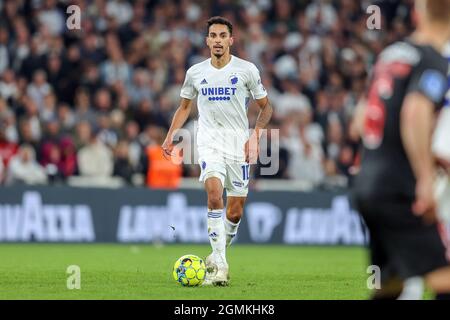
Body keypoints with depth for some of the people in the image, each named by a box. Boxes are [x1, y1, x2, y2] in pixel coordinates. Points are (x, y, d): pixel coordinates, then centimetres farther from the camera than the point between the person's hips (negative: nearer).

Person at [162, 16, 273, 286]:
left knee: (235, 212, 0)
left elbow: (266, 107, 7)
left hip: (239, 144, 0)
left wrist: (255, 135, -7)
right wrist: (171, 134, 9)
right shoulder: (195, 72, 7)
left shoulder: (247, 69, 0)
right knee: (214, 192, -25)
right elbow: (185, 106, 22)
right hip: (209, 142, 0)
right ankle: (219, 264, -26)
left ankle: (218, 257, 27)